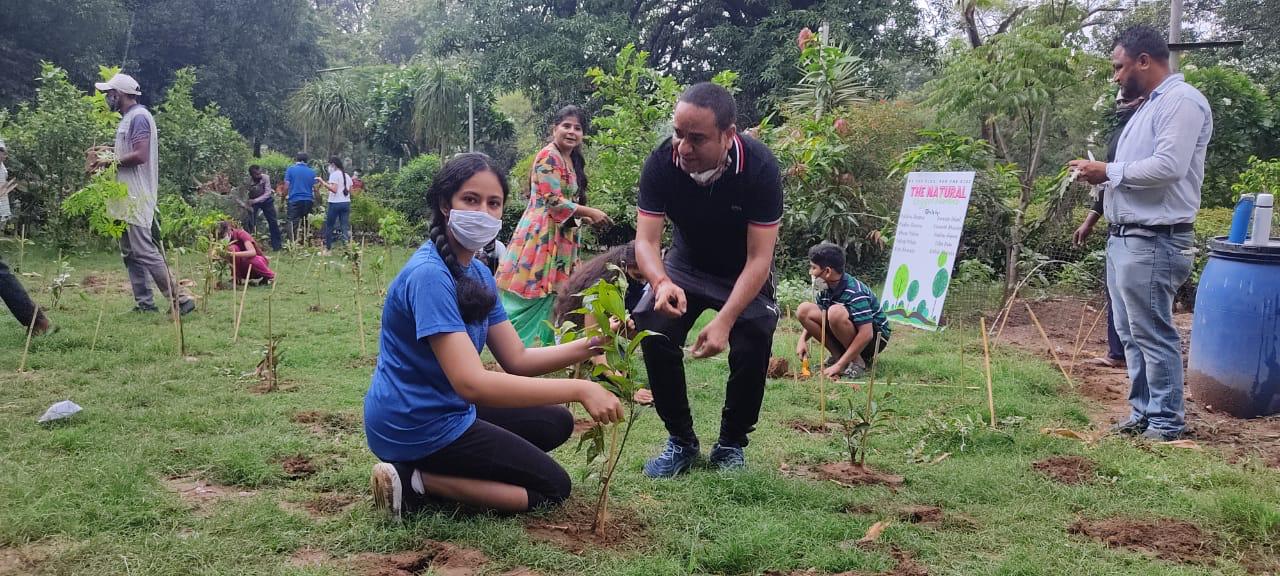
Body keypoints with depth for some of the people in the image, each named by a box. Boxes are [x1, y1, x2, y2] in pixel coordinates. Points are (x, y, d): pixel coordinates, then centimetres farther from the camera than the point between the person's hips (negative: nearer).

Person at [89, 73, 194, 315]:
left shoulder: (138, 117, -11)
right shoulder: (127, 118, 19)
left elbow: (140, 156, -21)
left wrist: (110, 161, -10)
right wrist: (106, 157, 7)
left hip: (136, 198, -10)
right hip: (127, 198, 10)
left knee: (144, 251, -13)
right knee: (130, 253, 10)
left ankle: (180, 298, -11)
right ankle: (144, 303, 12)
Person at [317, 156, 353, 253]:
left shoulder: (334, 175, -9)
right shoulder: (347, 176, 13)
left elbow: (334, 189, -19)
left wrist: (323, 182, -18)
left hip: (335, 203, -6)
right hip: (346, 203, 6)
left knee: (329, 226, 7)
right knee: (345, 226, 3)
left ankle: (327, 248, 12)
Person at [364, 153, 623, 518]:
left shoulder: (479, 273, 7)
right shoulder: (429, 275, -24)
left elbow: (517, 360, 5)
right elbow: (470, 382, -33)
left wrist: (590, 346, -10)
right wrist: (579, 389, -34)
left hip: (442, 410, 9)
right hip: (415, 426, -9)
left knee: (557, 423, 18)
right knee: (553, 487, 1)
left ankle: (437, 470, 7)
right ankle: (418, 482, -5)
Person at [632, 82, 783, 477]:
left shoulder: (759, 167, -30)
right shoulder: (661, 163, -25)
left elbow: (759, 258, -28)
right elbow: (645, 240, -23)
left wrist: (724, 320, -40)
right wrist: (661, 283, -46)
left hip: (744, 273, -2)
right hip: (687, 265, 2)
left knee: (752, 345, -24)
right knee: (653, 330, -21)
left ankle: (731, 444, 3)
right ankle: (681, 440, -2)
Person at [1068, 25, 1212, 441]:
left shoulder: (1182, 101, -12)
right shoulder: (1148, 106, 20)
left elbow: (1168, 166, -23)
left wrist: (1109, 171, -13)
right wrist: (1102, 174, 6)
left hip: (1154, 241, -10)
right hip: (1125, 237, 10)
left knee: (1153, 334, -5)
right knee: (1131, 333, 14)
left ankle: (1167, 422, 5)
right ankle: (1142, 413, 23)